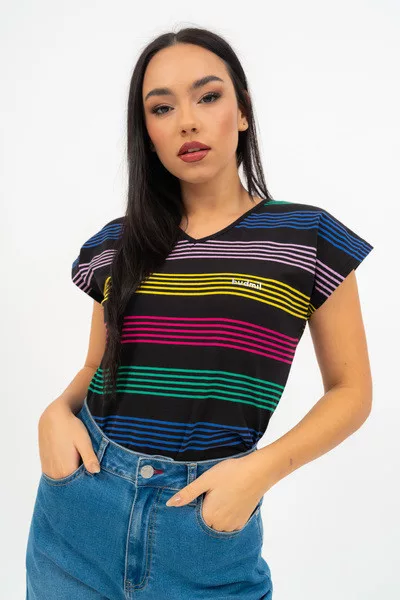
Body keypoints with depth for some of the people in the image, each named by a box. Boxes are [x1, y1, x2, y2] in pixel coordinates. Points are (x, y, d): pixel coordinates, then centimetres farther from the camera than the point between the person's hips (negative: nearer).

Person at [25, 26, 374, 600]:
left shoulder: (308, 238, -5)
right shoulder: (115, 246, 4)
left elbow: (352, 391, -1)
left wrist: (261, 468, -14)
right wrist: (58, 411, -5)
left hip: (210, 520, -3)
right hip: (78, 507, 3)